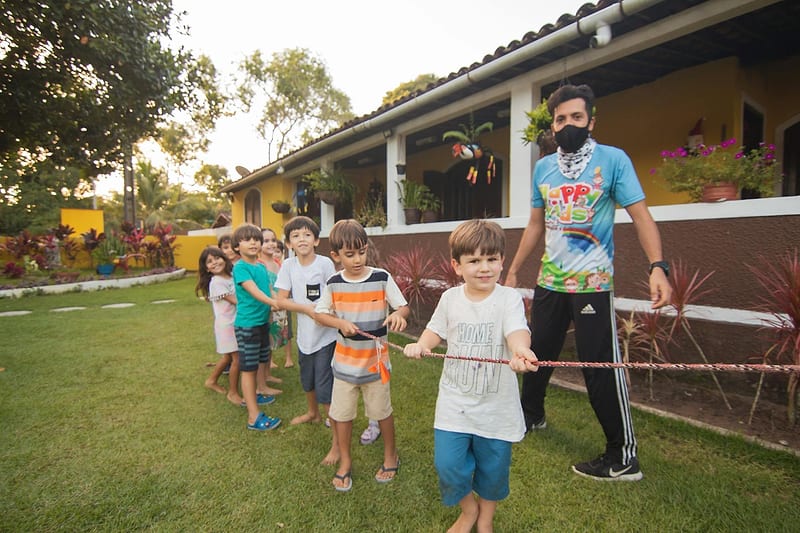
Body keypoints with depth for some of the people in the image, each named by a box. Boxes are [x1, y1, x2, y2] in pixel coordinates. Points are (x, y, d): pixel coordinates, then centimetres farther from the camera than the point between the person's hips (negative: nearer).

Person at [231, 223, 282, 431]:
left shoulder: (262, 266, 8)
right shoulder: (240, 267, -15)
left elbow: (270, 290, 12)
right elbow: (253, 290, -28)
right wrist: (273, 302, -42)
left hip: (263, 321, 8)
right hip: (247, 323, -8)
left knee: (258, 362, 21)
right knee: (248, 368, -2)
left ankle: (251, 396, 42)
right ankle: (254, 417, 2)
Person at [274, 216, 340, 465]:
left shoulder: (325, 263, -17)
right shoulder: (288, 265, -6)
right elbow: (281, 300, -6)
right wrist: (307, 308, -19)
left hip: (326, 335, -5)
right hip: (304, 334, 5)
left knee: (325, 390, -5)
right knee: (307, 381, 28)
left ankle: (337, 441, 10)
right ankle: (313, 413, 57)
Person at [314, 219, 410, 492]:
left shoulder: (382, 278, -12)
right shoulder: (333, 283, -6)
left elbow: (404, 307, -8)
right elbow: (320, 313, 2)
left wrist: (398, 314, -32)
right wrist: (341, 323, -18)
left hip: (376, 359, -2)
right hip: (345, 359, 2)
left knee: (382, 411, 14)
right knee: (341, 413, 13)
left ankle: (391, 455, 39)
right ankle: (345, 461, 36)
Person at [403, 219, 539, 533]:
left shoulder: (508, 298, -13)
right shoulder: (450, 298, -3)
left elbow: (517, 331, -29)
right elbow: (436, 330, 10)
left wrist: (520, 351, -51)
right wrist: (421, 345, -11)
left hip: (496, 405, -2)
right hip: (454, 402, 2)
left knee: (493, 468, 16)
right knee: (448, 464, 3)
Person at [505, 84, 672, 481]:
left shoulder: (613, 160, -5)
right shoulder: (542, 168, 9)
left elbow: (641, 216, -10)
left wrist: (658, 266, -25)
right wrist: (513, 270, 16)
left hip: (592, 284, -5)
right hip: (549, 283, 6)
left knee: (601, 367, -2)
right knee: (537, 353, 17)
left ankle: (623, 457, 16)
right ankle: (531, 414, 42)